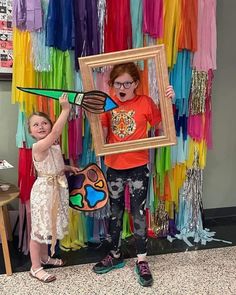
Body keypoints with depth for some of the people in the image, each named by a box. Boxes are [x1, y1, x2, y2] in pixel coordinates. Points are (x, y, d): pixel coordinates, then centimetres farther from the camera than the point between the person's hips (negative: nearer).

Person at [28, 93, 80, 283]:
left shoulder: (54, 146, 6)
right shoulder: (38, 147, -21)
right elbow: (55, 132, -36)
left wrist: (68, 168, 8)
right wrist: (65, 109, -36)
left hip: (57, 189, 9)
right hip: (44, 190, -8)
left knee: (49, 226, 21)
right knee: (40, 228, 2)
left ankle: (44, 258, 39)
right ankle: (35, 268, 16)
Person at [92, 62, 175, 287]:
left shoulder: (145, 102, -5)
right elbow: (101, 138, -3)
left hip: (138, 167, -2)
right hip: (114, 167, 3)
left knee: (138, 213, 6)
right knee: (115, 213, 15)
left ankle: (141, 261, 21)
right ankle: (115, 255, 33)